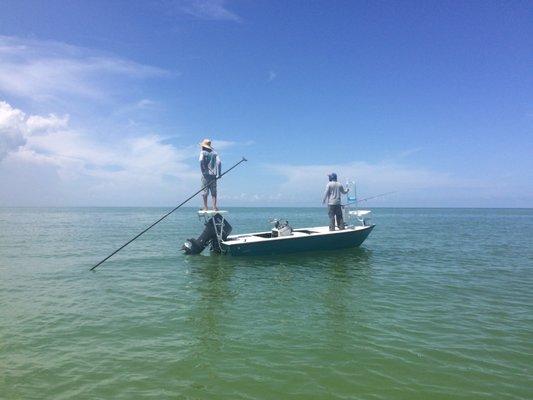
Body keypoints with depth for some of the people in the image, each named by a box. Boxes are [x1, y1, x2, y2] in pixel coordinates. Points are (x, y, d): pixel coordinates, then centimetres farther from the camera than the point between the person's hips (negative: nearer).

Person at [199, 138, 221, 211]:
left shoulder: (203, 152, 1)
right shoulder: (214, 153, 11)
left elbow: (201, 161, -17)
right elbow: (219, 162, -1)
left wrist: (203, 171, -10)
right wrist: (218, 174, -1)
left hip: (206, 175, -3)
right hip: (213, 175, 3)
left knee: (205, 191, 2)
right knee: (213, 191, 6)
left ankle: (205, 208, 1)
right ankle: (214, 207, 0)